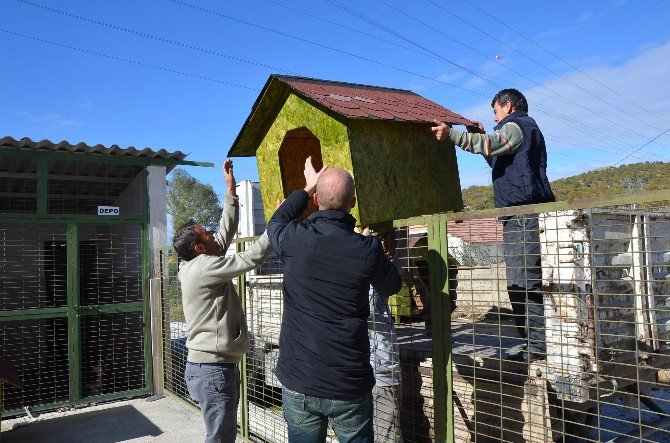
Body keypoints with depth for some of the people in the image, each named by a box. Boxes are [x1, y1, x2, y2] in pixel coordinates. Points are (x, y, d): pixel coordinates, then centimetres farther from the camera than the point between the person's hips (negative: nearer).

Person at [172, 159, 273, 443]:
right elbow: (252, 258, -20)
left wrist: (231, 189, 15)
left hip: (217, 365, 10)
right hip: (213, 369, -10)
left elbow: (225, 234, 15)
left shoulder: (195, 266, 11)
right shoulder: (204, 267, -18)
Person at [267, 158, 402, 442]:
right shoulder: (367, 250, -13)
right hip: (348, 388, -1)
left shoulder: (293, 240, -10)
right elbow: (391, 287, 9)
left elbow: (276, 223, 16)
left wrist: (306, 188, 25)